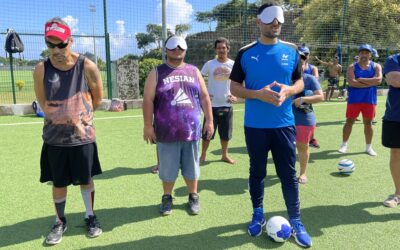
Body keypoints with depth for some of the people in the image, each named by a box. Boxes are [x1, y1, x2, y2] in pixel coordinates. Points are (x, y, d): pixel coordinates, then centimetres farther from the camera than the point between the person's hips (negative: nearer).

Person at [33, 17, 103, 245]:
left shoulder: (88, 67, -13)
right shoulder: (41, 69, -9)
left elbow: (97, 98, 2)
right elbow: (45, 105, 1)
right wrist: (71, 118, 2)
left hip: (83, 136, -1)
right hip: (54, 138, 1)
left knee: (86, 179, 14)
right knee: (58, 183, 14)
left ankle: (90, 217, 35)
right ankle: (60, 222, 35)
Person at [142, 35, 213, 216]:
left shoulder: (194, 71, 10)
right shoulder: (157, 73, 2)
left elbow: (204, 97, 11)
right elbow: (148, 100, -3)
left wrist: (209, 121, 6)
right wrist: (148, 125, -9)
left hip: (191, 130, 2)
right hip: (167, 132, -2)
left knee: (192, 167, 12)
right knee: (168, 168, 9)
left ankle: (193, 197, 30)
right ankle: (167, 198, 28)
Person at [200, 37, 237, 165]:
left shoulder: (233, 65, 0)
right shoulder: (209, 64, -2)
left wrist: (236, 95, -7)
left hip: (227, 104, 2)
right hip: (212, 104, -1)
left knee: (225, 133, 11)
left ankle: (225, 155, 28)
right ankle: (203, 155, 20)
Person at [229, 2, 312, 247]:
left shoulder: (291, 50, 4)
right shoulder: (246, 53, -1)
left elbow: (300, 82, 11)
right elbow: (235, 87, 0)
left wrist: (288, 90, -12)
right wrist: (259, 94, -17)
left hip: (284, 124, 1)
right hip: (255, 126, -1)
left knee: (289, 174, 8)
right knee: (257, 172, 13)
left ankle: (296, 222, 24)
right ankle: (258, 215, 32)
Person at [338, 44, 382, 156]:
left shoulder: (376, 66, 4)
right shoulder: (352, 67, 0)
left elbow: (378, 80, -14)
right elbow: (351, 82, -16)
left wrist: (360, 79, -14)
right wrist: (370, 83, -13)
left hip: (369, 100, 1)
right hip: (354, 99, -1)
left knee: (368, 123, 8)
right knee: (349, 121, 4)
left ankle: (368, 147, 20)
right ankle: (344, 144, 18)